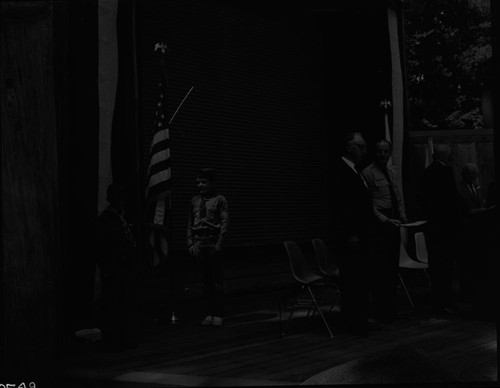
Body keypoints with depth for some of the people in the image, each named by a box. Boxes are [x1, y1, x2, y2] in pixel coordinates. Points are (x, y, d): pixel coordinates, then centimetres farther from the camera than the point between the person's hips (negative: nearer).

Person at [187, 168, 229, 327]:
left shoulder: (219, 200, -1)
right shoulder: (195, 201, 11)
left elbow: (224, 223, -5)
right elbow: (190, 224, 13)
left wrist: (219, 244, -13)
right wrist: (190, 243, 5)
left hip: (213, 242, -4)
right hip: (199, 243, 4)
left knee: (217, 279, 1)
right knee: (205, 280, 8)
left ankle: (218, 315, 7)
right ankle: (208, 314, 13)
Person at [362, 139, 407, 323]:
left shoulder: (392, 172, 18)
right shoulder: (368, 173, -5)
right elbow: (368, 204, -10)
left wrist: (403, 218, 5)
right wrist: (386, 220, -17)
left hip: (393, 223, 7)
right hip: (379, 224, -7)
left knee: (393, 268, 9)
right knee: (380, 269, -9)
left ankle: (391, 310, 16)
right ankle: (380, 312, -4)